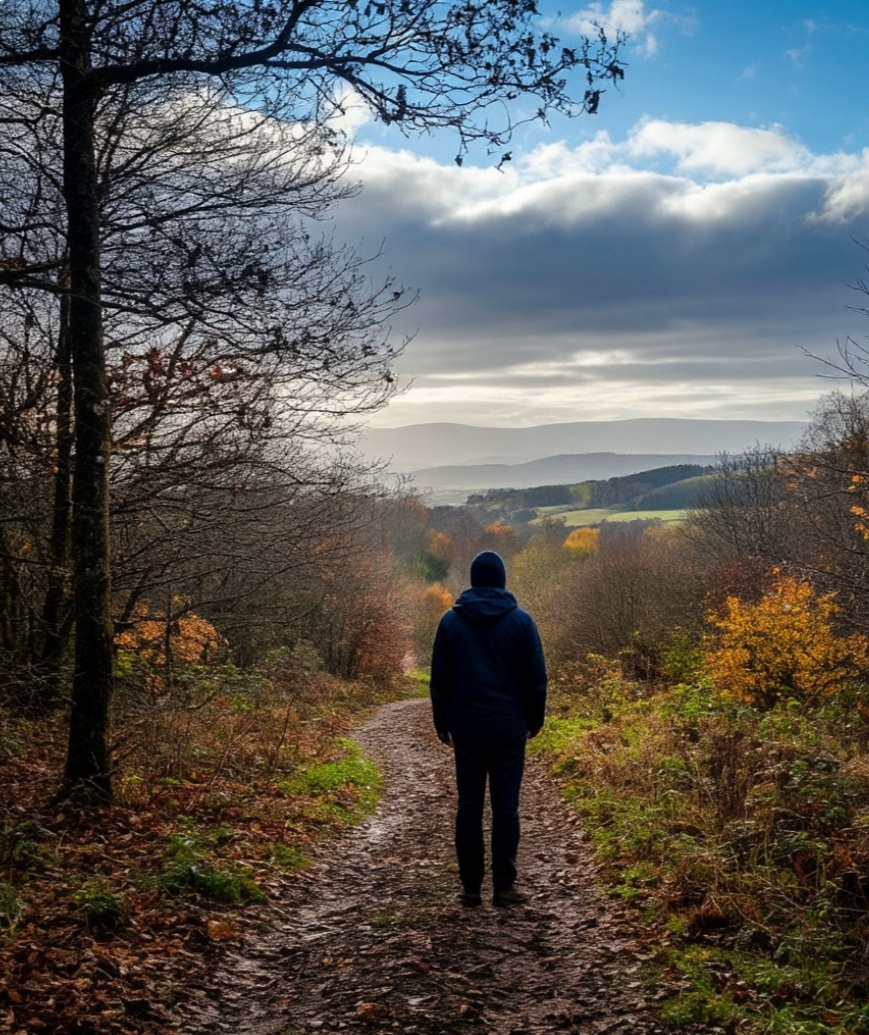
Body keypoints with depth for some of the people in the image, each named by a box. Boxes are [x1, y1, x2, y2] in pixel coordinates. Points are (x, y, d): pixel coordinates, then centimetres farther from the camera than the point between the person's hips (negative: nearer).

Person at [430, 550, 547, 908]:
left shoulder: (451, 620, 2)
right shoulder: (520, 620, -1)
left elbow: (440, 677, 5)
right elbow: (536, 676, 2)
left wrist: (442, 721, 14)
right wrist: (535, 718, 13)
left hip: (466, 728, 1)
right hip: (509, 728, -1)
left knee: (469, 804, 5)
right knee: (506, 804, 2)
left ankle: (471, 886, 7)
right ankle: (504, 885, 3)